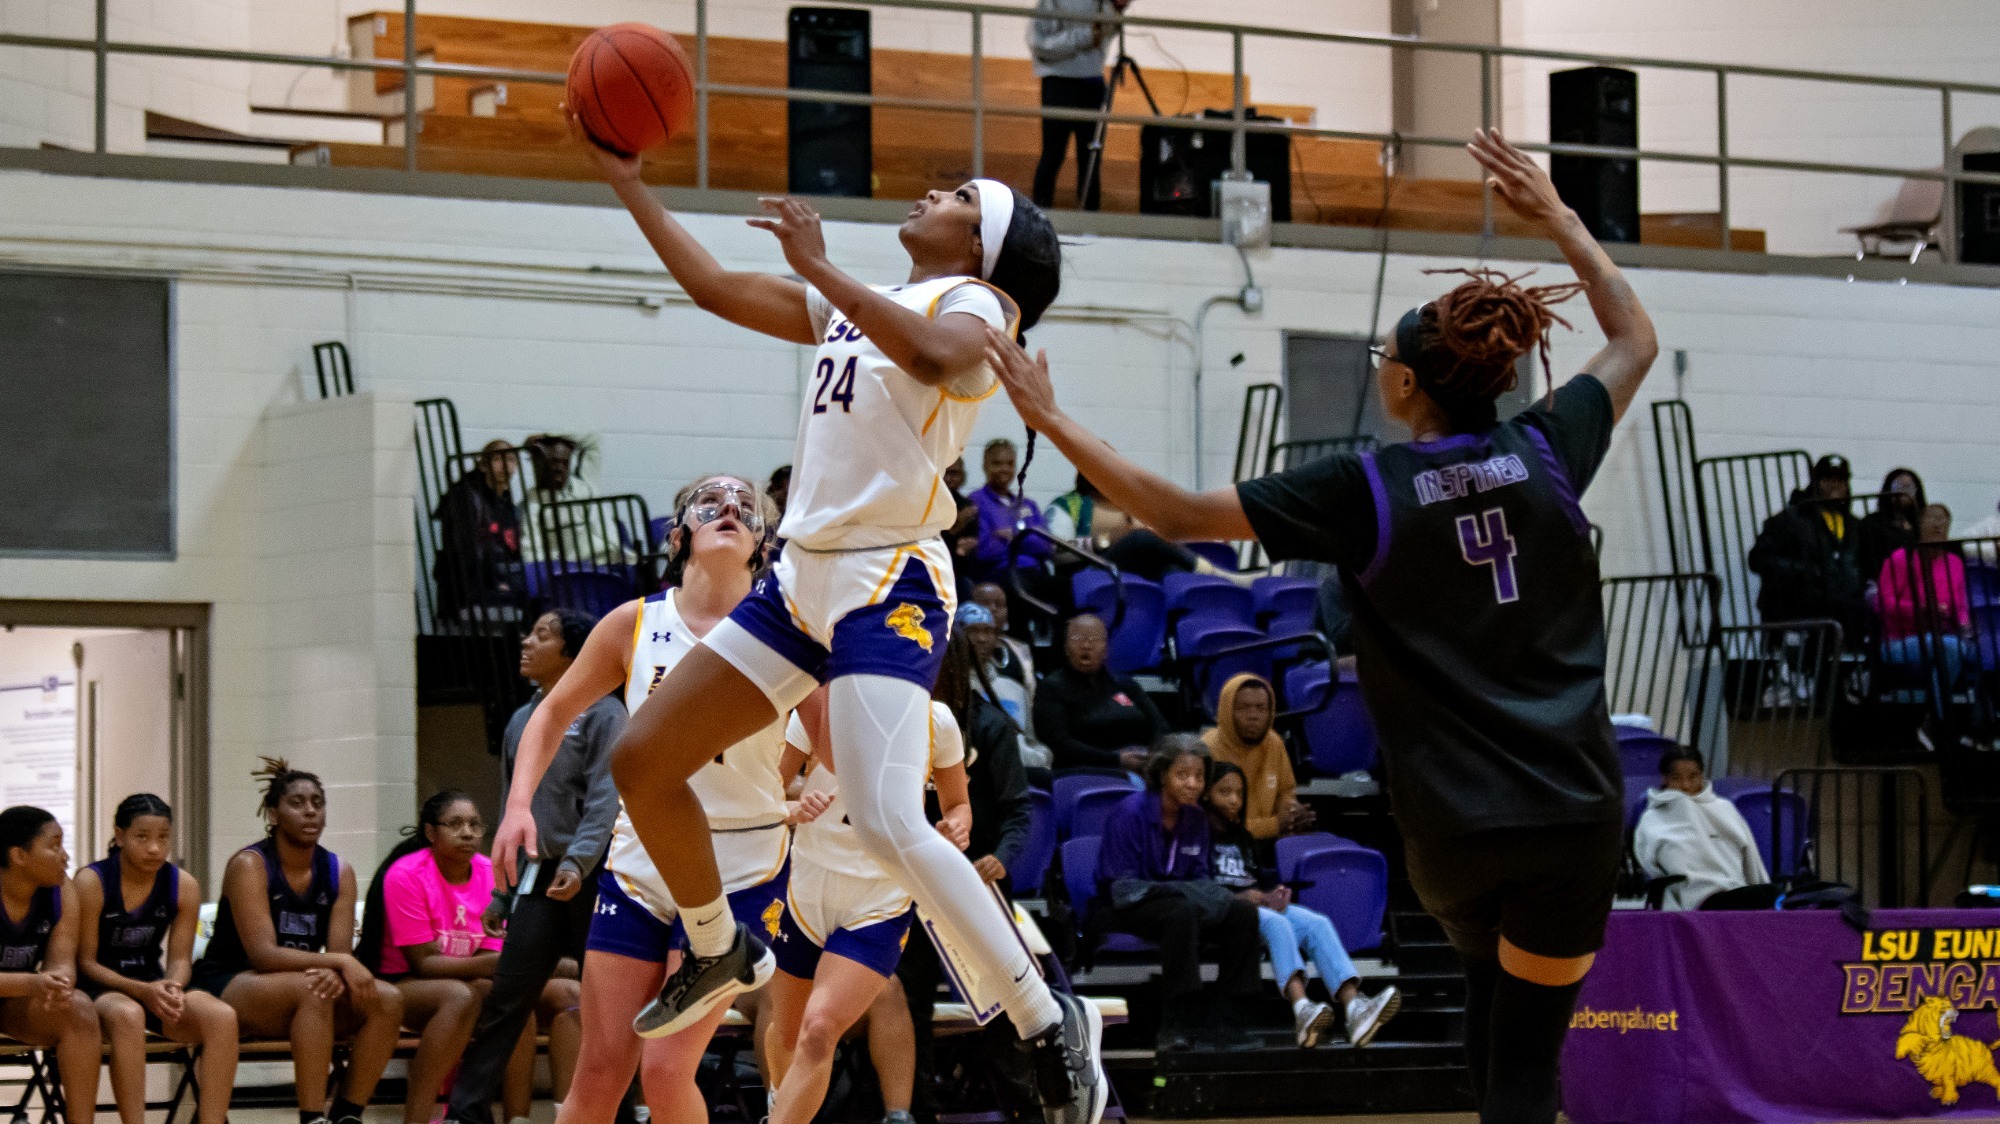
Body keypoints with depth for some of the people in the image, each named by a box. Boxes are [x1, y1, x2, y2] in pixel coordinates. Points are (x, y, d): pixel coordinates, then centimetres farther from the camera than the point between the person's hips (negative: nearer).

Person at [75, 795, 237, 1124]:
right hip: (99, 989, -4)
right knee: (128, 1015, -40)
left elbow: (180, 959, 3)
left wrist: (173, 988, -22)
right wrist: (142, 991, -24)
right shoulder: (91, 882, -12)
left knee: (222, 1016, -25)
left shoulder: (183, 886, 0)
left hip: (152, 987, 4)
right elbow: (86, 961, -10)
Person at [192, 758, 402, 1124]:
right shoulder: (249, 866, -12)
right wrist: (340, 962, -29)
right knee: (311, 989, -36)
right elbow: (262, 954, -22)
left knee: (387, 1000, -18)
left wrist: (336, 973, -30)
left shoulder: (338, 872, 5)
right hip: (225, 990, -6)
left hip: (297, 996, 6)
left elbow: (340, 952, -5)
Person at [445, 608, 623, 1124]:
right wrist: (500, 894, 17)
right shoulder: (522, 721, 16)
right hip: (541, 877, 5)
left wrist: (577, 862, -26)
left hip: (593, 874, -5)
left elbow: (604, 797, -12)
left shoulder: (602, 712, -3)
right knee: (506, 998, -2)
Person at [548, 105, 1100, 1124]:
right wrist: (627, 181, 23)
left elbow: (934, 355, -30)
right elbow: (712, 286, 26)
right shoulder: (851, 305, 20)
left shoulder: (975, 303, -5)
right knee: (642, 756, 9)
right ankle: (721, 953, 30)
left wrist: (819, 269, -30)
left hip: (888, 587, -9)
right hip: (806, 577, 9)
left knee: (887, 824, -25)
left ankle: (1052, 1026, -17)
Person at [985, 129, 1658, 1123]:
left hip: (1451, 821, -1)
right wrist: (1557, 220, 25)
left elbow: (1178, 514, -8)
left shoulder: (1363, 491, -9)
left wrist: (1052, 421, -2)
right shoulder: (1547, 451, 0)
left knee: (1491, 1005, 28)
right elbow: (1635, 340, 20)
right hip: (1574, 810, 1)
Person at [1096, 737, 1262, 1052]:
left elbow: (1199, 877, 12)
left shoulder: (1197, 817, 7)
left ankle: (1224, 1017, -14)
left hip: (1178, 895, 6)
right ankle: (1175, 1026, -38)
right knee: (1181, 911, -38)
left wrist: (1213, 896, -13)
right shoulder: (1131, 813, -13)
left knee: (1243, 912, -17)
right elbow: (1121, 886, -17)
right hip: (1127, 908, -6)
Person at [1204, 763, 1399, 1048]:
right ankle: (1301, 1009, -62)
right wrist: (1238, 896, -16)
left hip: (1260, 904, 7)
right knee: (1276, 923, -38)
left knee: (1317, 924, -22)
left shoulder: (1242, 837, 31)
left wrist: (1274, 892, 3)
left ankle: (1353, 1006, -45)